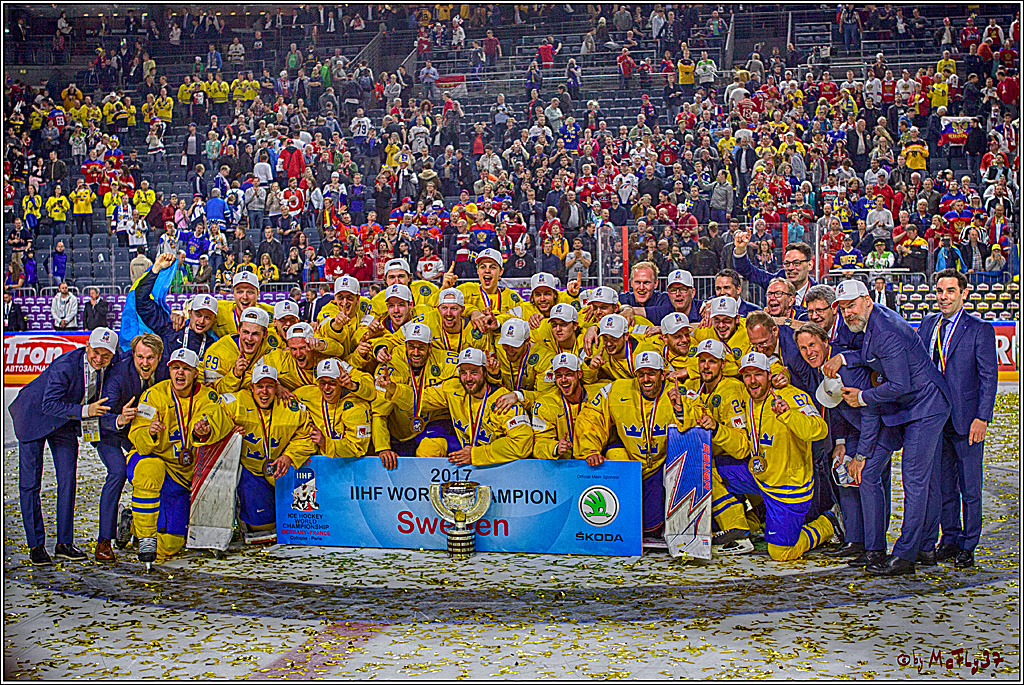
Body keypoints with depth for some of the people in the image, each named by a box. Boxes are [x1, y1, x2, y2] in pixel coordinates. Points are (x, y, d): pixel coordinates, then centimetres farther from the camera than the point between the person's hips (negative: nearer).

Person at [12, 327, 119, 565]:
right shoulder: (65, 365, -33)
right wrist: (85, 411, -45)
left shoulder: (110, 366, -15)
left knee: (67, 480, -1)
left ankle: (64, 542, 6)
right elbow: (49, 405, -34)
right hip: (35, 416, -5)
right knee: (30, 483, -4)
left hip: (66, 421, 5)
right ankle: (36, 544, 4)